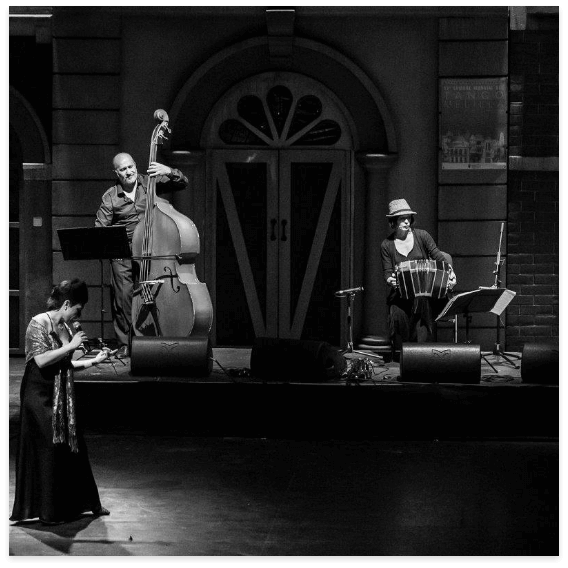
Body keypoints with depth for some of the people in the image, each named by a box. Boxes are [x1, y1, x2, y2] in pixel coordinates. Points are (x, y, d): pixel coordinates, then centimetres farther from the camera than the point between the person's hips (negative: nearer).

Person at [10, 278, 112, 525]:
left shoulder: (65, 327, 10)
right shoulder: (39, 324, -13)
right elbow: (42, 360, -22)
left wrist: (94, 360, 9)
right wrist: (71, 346, -19)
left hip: (62, 397, 8)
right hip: (40, 397, -8)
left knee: (73, 447, 10)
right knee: (46, 451, -3)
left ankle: (81, 503, 20)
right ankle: (47, 511, 7)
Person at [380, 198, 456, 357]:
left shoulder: (422, 236, 5)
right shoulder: (386, 245, 6)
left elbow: (438, 256, 1)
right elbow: (387, 272, 3)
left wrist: (450, 272, -17)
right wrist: (390, 280, -21)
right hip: (400, 294, 0)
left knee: (423, 302, -33)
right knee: (398, 314, -29)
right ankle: (400, 350, -11)